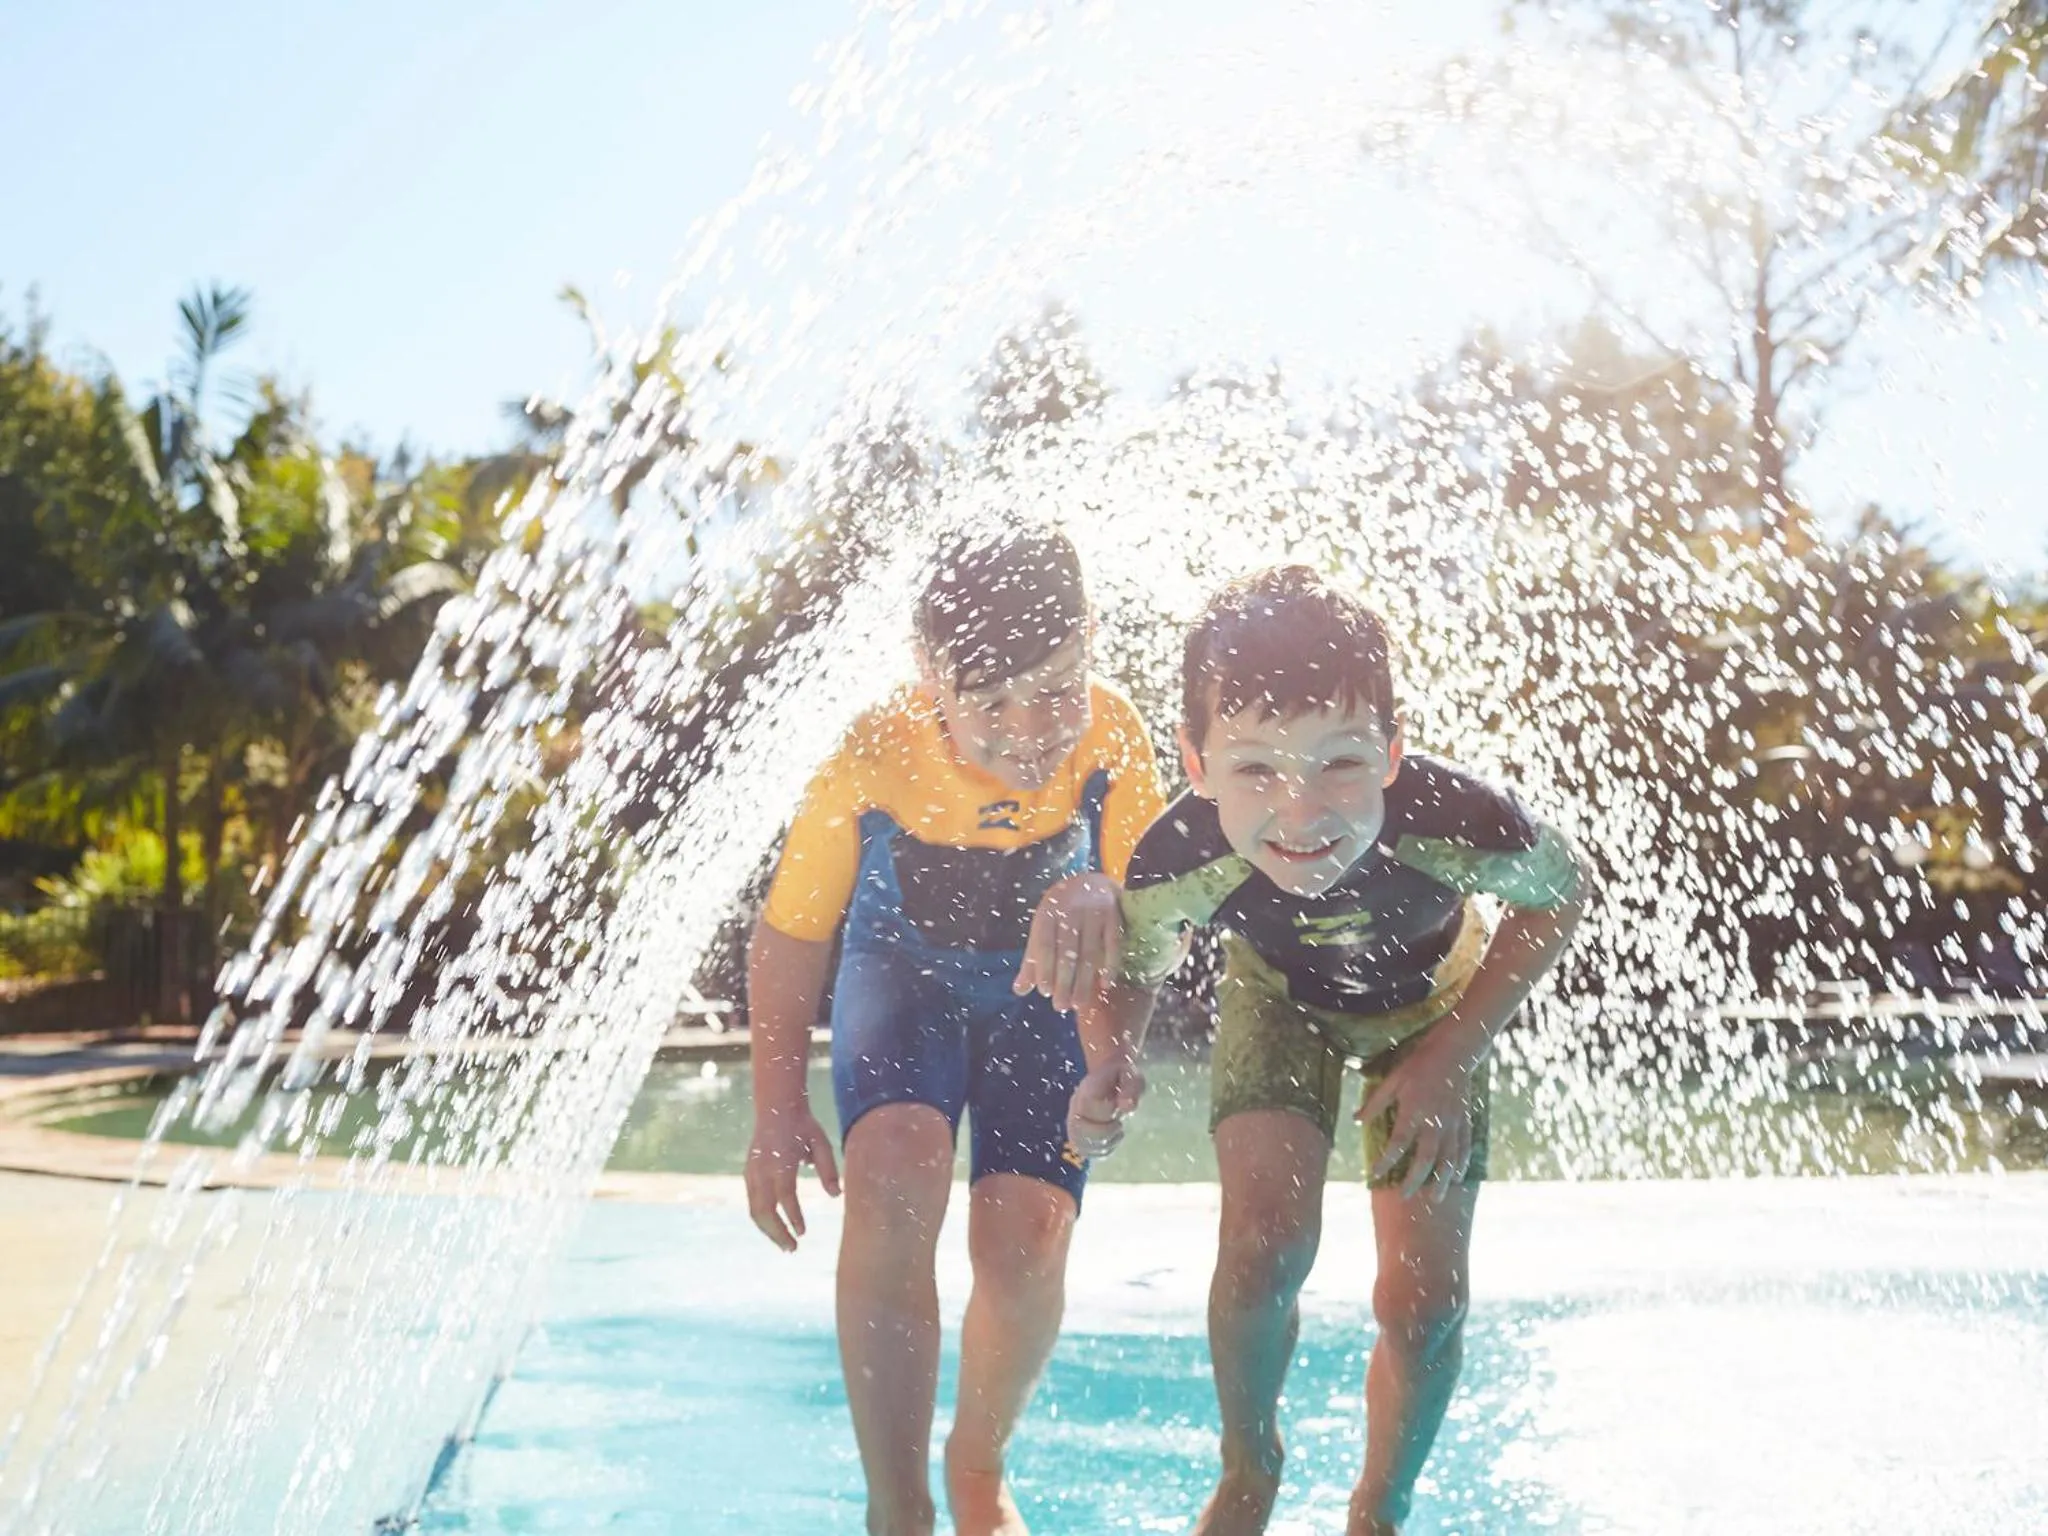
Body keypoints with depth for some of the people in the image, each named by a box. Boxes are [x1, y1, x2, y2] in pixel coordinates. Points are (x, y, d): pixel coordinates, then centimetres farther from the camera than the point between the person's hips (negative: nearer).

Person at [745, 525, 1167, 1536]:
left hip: (1044, 997, 1)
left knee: (1026, 1245, -13)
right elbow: (791, 934, -13)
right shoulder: (874, 759, -28)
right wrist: (779, 1111, -12)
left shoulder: (1111, 735, -27)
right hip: (906, 975, -1)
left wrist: (1099, 899, -53)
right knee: (892, 1181, -29)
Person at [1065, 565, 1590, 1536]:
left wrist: (1452, 1056, -22)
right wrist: (1110, 1067, -33)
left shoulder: (1454, 822, -43)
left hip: (1432, 1007, 0)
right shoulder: (1177, 863, -39)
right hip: (1281, 1000, 0)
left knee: (1424, 1302, -4)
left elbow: (1559, 896, -18)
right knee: (1266, 1245, -19)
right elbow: (1134, 964, -13)